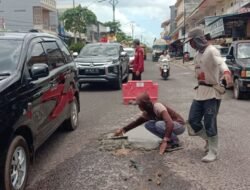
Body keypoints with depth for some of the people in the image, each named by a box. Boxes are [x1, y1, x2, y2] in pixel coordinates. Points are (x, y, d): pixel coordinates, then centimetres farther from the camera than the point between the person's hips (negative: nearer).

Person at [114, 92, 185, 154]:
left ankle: (175, 142, -12)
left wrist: (165, 141, -43)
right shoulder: (147, 112, -3)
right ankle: (170, 140, 0)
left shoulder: (158, 107, -28)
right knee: (148, 125, -4)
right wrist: (123, 130, 5)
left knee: (159, 125, -32)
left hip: (179, 125, -8)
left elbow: (170, 123, -40)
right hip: (170, 125, 8)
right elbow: (137, 122, 12)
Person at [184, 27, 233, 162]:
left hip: (212, 92, -8)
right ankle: (209, 140, 32)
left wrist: (226, 73, -57)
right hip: (200, 91, 8)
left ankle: (213, 152, 13)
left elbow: (220, 63, -37)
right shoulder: (198, 53, 12)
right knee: (193, 120, 8)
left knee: (210, 123, -2)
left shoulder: (211, 51, -17)